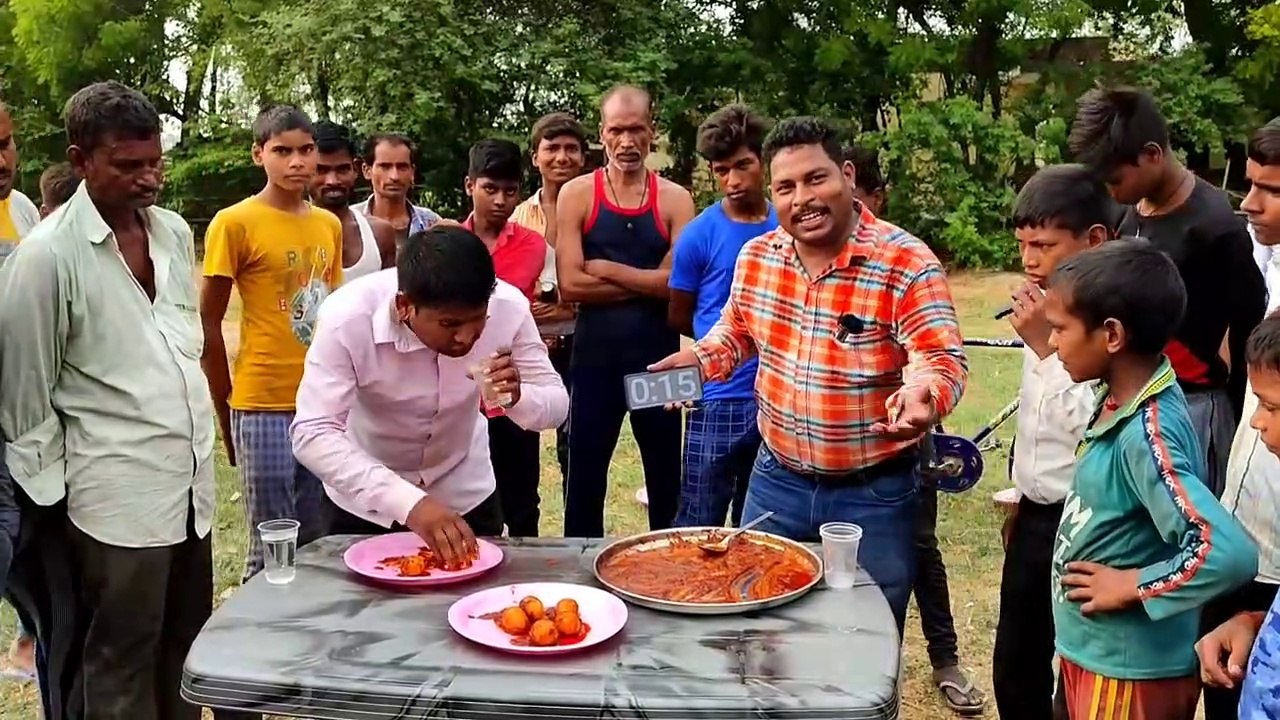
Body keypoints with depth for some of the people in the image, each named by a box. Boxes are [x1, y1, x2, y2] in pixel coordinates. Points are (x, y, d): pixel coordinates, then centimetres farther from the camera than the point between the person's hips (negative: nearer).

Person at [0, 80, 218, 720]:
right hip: (118, 493, -6)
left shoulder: (174, 232, 8)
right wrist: (55, 491, -4)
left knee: (185, 646, 15)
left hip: (191, 477, 6)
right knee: (122, 663, 6)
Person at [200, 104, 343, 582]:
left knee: (313, 542, 14)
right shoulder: (234, 223, -7)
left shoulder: (329, 224, 10)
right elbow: (208, 325, -5)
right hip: (264, 408, -5)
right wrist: (227, 415, -3)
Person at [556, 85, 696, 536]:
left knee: (666, 477, 13)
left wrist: (607, 269, -12)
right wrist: (647, 283, -11)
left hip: (658, 355, 1)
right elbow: (570, 285, -11)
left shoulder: (674, 200, 1)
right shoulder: (577, 195, 0)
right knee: (584, 477, 9)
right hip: (595, 354, 0)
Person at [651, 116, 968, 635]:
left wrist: (923, 394, -44)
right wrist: (701, 360, -3)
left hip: (874, 494, -4)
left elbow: (944, 360, -22)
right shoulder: (755, 257, -1)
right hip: (777, 481, 4)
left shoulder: (907, 265, -19)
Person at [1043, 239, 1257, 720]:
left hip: (1129, 671, -8)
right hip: (1094, 651, 8)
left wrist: (1133, 587, -24)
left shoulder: (1146, 434, -27)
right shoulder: (1120, 401, -1)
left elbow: (1230, 554, -35)